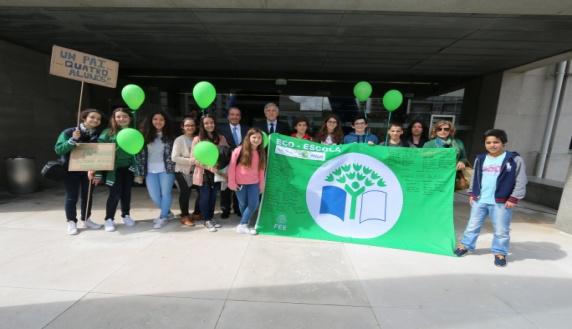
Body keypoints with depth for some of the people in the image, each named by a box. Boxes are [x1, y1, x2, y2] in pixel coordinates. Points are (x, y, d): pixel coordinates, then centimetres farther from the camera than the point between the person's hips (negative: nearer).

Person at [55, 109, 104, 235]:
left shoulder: (98, 134, -1)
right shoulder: (69, 132, -11)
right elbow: (58, 149, -15)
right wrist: (73, 140, -28)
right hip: (71, 170, -3)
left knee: (87, 196, 12)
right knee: (72, 197, 4)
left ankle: (86, 220, 26)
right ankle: (71, 222, 16)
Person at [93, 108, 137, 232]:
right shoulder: (108, 132, -5)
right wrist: (98, 172, -10)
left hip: (129, 167, 2)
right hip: (114, 168, -2)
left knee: (126, 193, 11)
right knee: (115, 194, -2)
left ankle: (126, 216, 28)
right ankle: (109, 219, 14)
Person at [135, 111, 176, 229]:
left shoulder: (170, 136, 2)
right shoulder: (145, 136, 5)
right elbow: (140, 154, 5)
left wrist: (175, 169, -5)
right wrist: (139, 173, 2)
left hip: (166, 169, -2)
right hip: (150, 171, 3)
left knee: (166, 194, 1)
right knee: (155, 197, 5)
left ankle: (162, 218, 16)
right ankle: (167, 212, 29)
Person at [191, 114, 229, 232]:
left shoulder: (221, 138, 3)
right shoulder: (197, 139, -6)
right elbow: (193, 159, -9)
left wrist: (221, 166, -10)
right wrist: (209, 167, -19)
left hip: (217, 173, 3)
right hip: (203, 174, -3)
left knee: (213, 196, 13)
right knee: (205, 197, 7)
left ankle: (211, 218, 30)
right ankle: (207, 220, 23)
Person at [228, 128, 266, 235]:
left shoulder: (261, 153, 1)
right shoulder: (239, 150, -12)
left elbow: (261, 169, 5)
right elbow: (231, 167, -8)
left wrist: (261, 184, 6)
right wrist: (232, 183, -8)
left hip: (254, 183, 3)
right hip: (240, 183, -3)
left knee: (253, 205, -2)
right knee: (243, 204, 11)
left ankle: (242, 225, 12)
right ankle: (243, 225, 30)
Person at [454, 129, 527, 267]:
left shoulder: (514, 159, -6)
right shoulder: (480, 159, 7)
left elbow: (521, 181, -5)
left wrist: (513, 199, -9)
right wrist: (472, 193, 10)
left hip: (501, 202, -3)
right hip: (479, 200, 4)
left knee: (501, 230, 8)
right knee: (473, 225, 14)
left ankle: (500, 253, 25)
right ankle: (465, 245, 28)